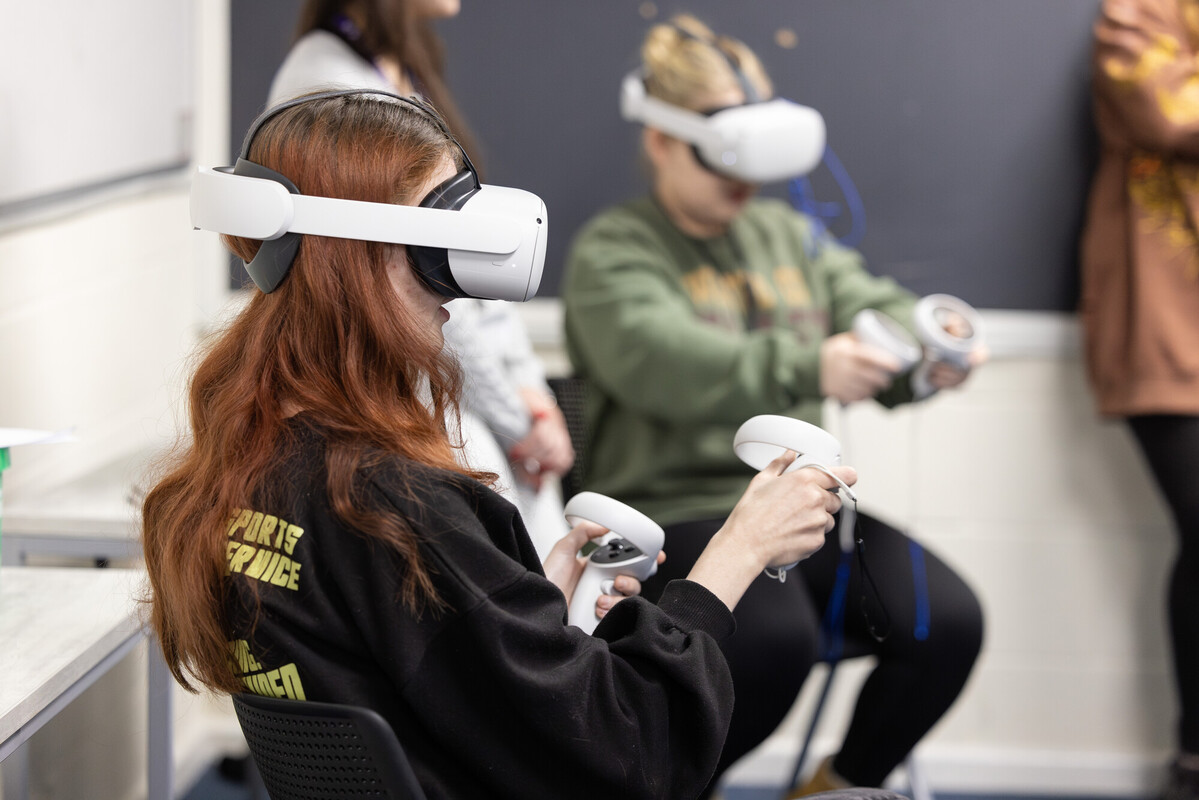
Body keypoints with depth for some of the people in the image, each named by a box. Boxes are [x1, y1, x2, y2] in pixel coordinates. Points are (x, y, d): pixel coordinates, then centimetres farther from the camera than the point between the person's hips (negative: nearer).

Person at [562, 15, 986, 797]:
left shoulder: (788, 233, 19)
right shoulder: (611, 252, -3)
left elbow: (875, 308, 10)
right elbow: (662, 361, -22)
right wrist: (806, 369, -37)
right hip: (676, 506, -6)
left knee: (947, 621, -17)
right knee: (776, 638, -34)